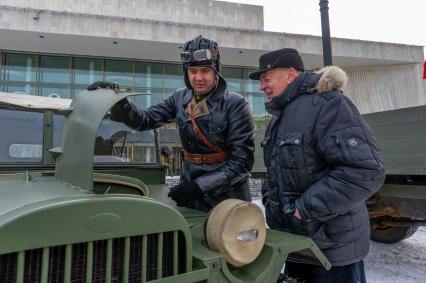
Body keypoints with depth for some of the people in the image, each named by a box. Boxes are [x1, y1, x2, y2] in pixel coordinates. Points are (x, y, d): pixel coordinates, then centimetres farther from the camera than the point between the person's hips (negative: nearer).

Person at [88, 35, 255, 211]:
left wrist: (200, 185, -23)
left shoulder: (235, 104, -13)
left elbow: (243, 159, -16)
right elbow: (145, 120, 2)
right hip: (189, 192, 4)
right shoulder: (180, 99, 2)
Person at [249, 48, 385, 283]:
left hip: (332, 248, -8)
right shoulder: (281, 114, 11)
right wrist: (270, 197, 5)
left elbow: (365, 170, -28)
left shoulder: (326, 104, -19)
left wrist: (305, 209, -24)